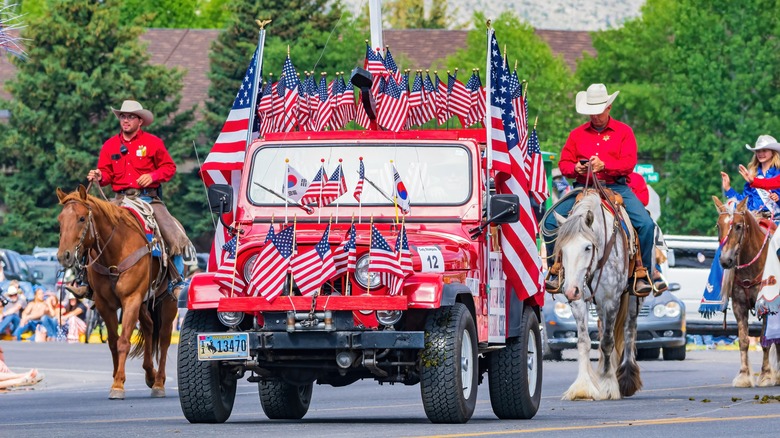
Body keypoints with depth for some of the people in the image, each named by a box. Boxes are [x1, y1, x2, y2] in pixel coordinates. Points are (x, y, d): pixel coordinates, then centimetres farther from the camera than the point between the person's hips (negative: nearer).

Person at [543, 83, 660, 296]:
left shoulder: (624, 131, 7)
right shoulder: (577, 134, 15)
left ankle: (641, 272, -7)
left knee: (646, 224, -23)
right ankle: (556, 267, 2)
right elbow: (564, 163, 12)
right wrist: (575, 168, -12)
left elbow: (629, 162, -5)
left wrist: (604, 165, -22)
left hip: (616, 186, -2)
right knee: (551, 221, -17)